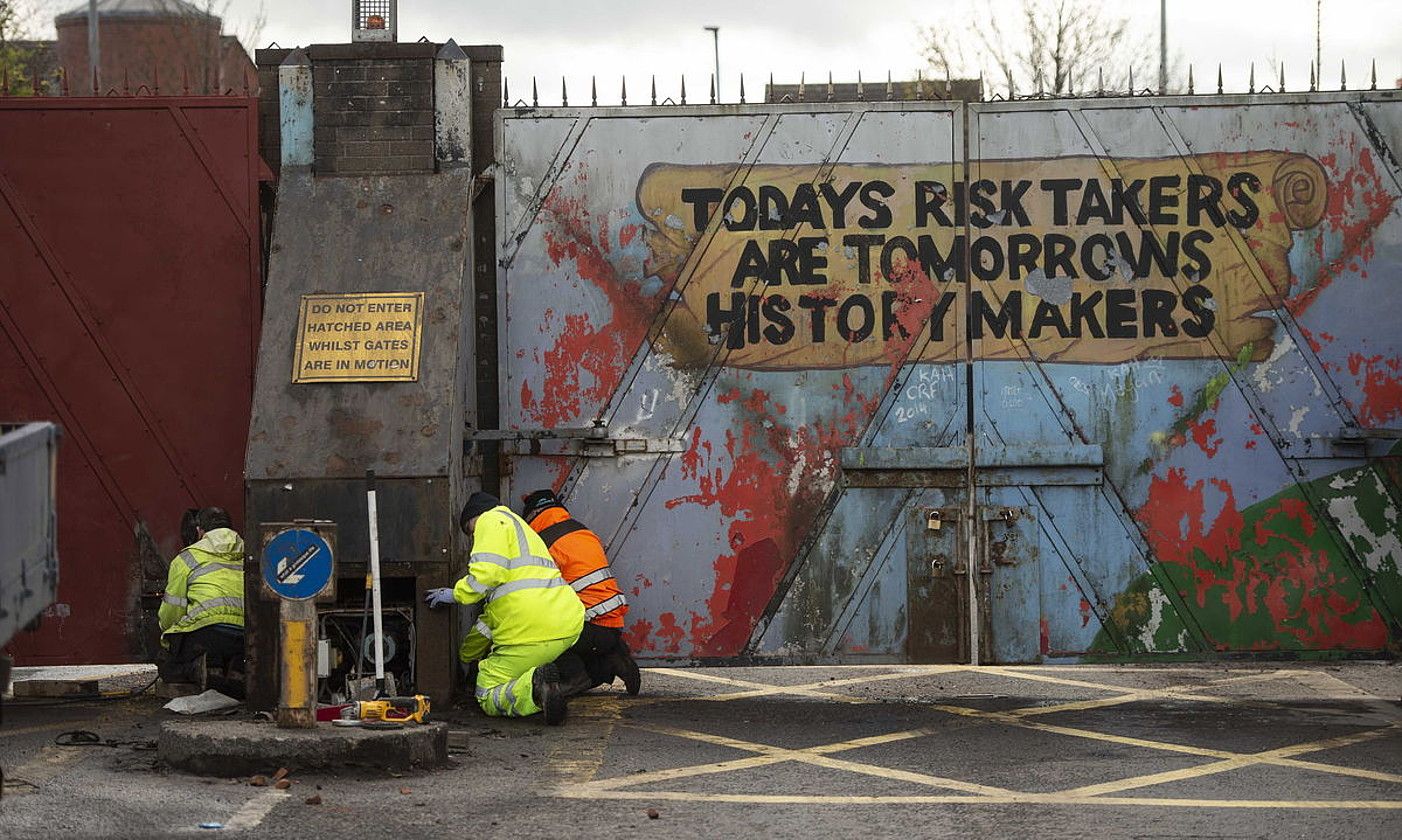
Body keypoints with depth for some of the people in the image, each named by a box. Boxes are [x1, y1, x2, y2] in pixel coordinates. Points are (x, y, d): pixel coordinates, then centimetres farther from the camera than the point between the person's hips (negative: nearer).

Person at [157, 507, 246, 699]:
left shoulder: (187, 558, 13)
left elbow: (173, 609, 13)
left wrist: (167, 638, 33)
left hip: (209, 631, -3)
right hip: (247, 637, 3)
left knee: (168, 670, 18)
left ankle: (199, 668, -15)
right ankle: (239, 670, -9)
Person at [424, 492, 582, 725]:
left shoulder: (492, 520, 5)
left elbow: (487, 572, -17)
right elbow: (494, 612, 38)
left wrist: (457, 594, 0)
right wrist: (465, 656, 41)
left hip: (532, 633, -10)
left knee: (487, 698, 2)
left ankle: (534, 687, -25)